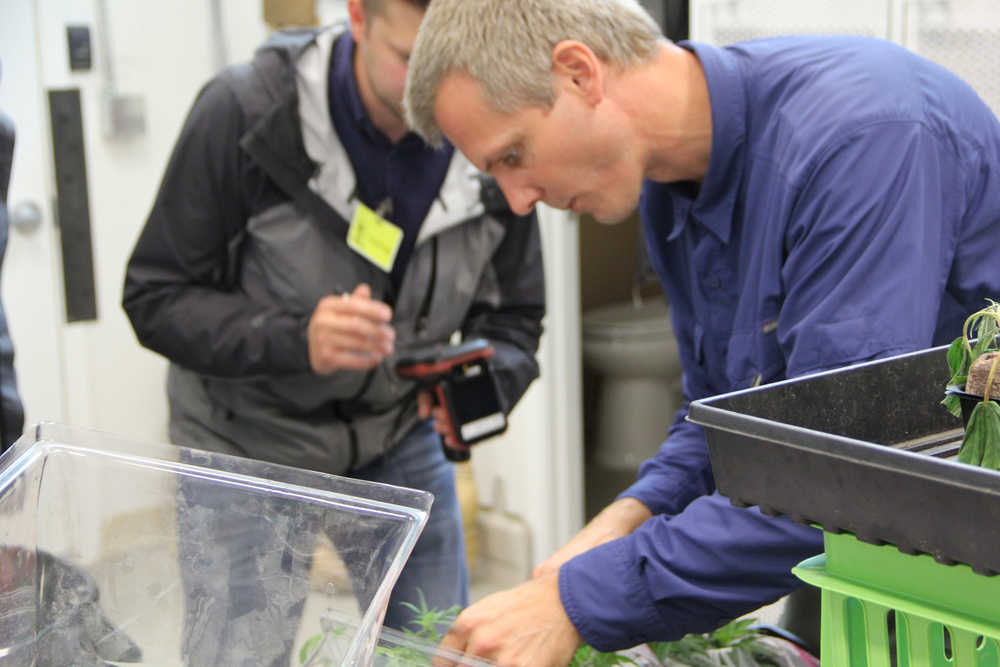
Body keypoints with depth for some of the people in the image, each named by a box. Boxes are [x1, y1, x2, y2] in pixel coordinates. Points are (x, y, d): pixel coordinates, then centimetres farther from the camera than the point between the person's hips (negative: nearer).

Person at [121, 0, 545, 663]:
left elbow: (512, 317, -1)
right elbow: (157, 297, -17)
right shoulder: (248, 111, -23)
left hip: (399, 436, 3)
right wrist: (296, 339, -34)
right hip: (251, 437, -3)